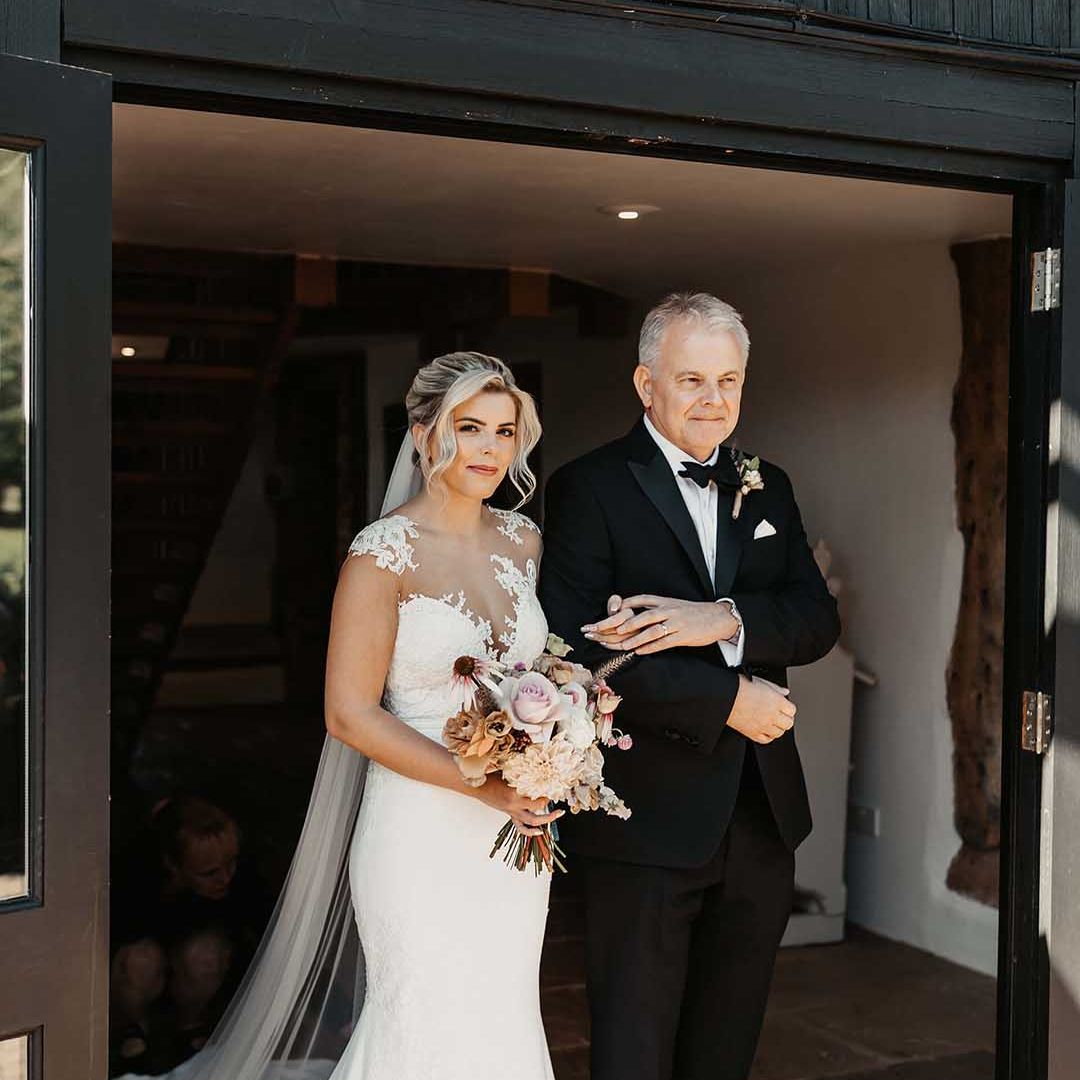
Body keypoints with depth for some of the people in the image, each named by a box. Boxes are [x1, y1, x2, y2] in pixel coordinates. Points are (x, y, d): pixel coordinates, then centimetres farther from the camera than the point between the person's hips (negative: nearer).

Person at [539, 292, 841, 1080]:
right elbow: (582, 649, -19)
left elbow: (818, 621, 1)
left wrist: (723, 619, -19)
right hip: (649, 818, -5)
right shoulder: (589, 489, -8)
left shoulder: (767, 489, 11)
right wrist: (727, 699, -17)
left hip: (763, 815, 6)